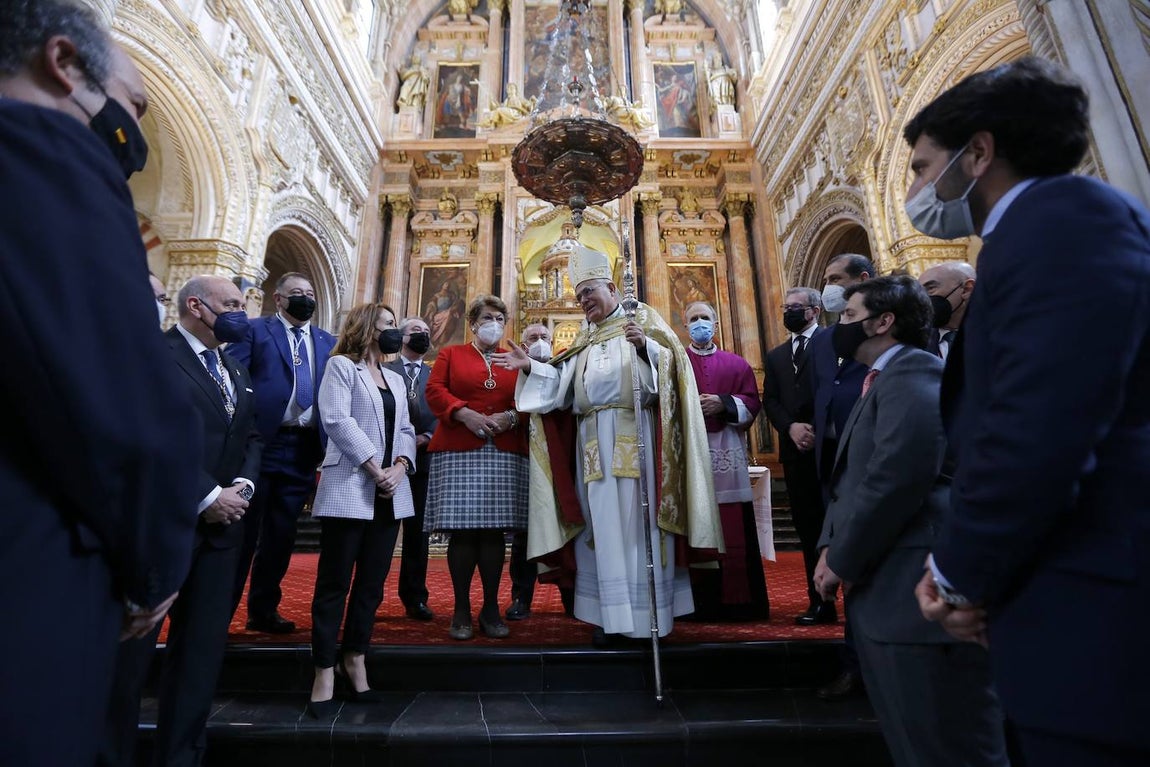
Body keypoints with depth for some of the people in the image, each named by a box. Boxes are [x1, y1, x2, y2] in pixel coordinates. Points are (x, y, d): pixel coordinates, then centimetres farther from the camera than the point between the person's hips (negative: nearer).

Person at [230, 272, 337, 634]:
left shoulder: (328, 342, 15)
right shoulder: (254, 330, 2)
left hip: (303, 447, 4)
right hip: (260, 442, -4)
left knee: (281, 533, 13)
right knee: (243, 530, 5)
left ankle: (263, 609, 26)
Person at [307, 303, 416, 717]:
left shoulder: (395, 379, 21)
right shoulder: (341, 366, 2)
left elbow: (406, 429, 14)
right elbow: (337, 420, -12)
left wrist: (399, 466, -6)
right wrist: (375, 468, -15)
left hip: (389, 494, 6)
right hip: (349, 490, -6)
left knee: (372, 583, 10)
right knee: (335, 583, -1)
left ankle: (354, 659, 22)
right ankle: (325, 671, 8)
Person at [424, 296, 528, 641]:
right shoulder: (450, 353, 14)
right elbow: (434, 390, 1)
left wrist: (511, 417, -11)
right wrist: (464, 413, -14)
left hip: (505, 454, 2)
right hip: (459, 452, -1)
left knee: (494, 529, 1)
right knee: (462, 530, -3)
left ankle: (491, 608, 13)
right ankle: (461, 610, 10)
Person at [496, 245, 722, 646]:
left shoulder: (642, 316, 9)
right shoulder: (585, 336, 23)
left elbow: (671, 361, -4)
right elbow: (563, 384, 14)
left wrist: (645, 345, -20)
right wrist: (531, 367, 5)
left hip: (634, 433, -5)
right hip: (593, 439, 5)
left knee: (638, 519, -4)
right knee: (602, 523, 4)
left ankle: (648, 613, 6)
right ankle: (611, 615, 12)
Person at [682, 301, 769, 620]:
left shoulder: (736, 363, 15)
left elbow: (753, 402, 5)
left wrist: (724, 403, -11)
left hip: (727, 453, 1)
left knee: (734, 530, 1)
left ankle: (739, 600, 11)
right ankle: (700, 602, 9)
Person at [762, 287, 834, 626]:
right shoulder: (775, 355, 20)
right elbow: (769, 401, 10)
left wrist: (819, 430, -16)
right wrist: (791, 427, -8)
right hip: (795, 450, 6)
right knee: (807, 528, 8)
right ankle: (820, 601, 17)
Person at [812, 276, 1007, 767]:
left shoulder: (912, 372, -12)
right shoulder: (881, 380, 20)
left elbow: (899, 474, -24)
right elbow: (850, 478, 18)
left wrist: (842, 562, -15)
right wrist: (830, 548, 4)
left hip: (917, 592, -10)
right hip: (885, 590, 10)